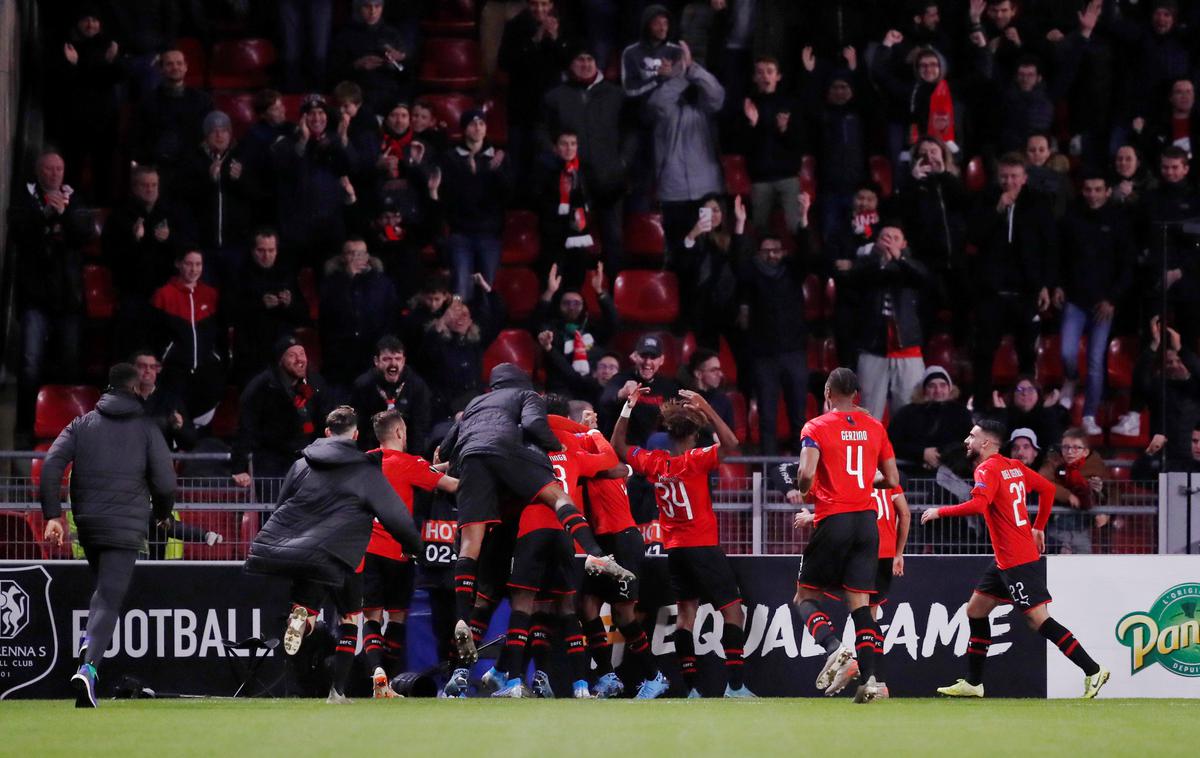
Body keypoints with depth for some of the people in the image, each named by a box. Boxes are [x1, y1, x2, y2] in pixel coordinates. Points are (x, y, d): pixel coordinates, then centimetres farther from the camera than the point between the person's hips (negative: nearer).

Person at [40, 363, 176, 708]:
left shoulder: (82, 424, 9)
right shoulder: (147, 429, 1)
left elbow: (51, 465, -3)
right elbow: (165, 482, -4)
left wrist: (52, 515, -5)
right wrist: (161, 512, 17)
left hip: (86, 522, 4)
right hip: (125, 525, -4)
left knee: (105, 586, 28)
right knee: (109, 598, -10)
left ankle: (91, 639, 10)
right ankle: (89, 666, -28)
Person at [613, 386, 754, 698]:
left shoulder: (653, 462, 1)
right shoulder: (695, 460, -15)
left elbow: (618, 446, 15)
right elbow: (730, 444, -27)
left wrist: (628, 408, 11)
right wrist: (706, 409, -27)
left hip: (674, 549, 6)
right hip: (703, 546, -6)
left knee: (686, 611, 11)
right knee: (732, 609, -4)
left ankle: (690, 686, 6)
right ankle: (735, 684, -14)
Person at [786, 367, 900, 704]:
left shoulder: (816, 427, -3)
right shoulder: (874, 427, 10)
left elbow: (807, 473, -17)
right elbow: (892, 480, 12)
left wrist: (800, 492, 4)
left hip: (834, 521, -4)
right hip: (867, 520, 4)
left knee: (805, 597, 6)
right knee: (860, 601, 4)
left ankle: (834, 648, -20)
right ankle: (869, 677, -8)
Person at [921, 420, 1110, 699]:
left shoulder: (987, 469, -14)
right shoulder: (1014, 466, 12)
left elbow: (978, 504, -30)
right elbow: (1047, 489, 19)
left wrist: (940, 512, -20)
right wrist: (1038, 528, 24)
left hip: (1017, 561, -10)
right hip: (1005, 560, 10)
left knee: (1038, 619, -12)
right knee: (976, 610, 15)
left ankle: (1092, 671, -13)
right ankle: (973, 683, 20)